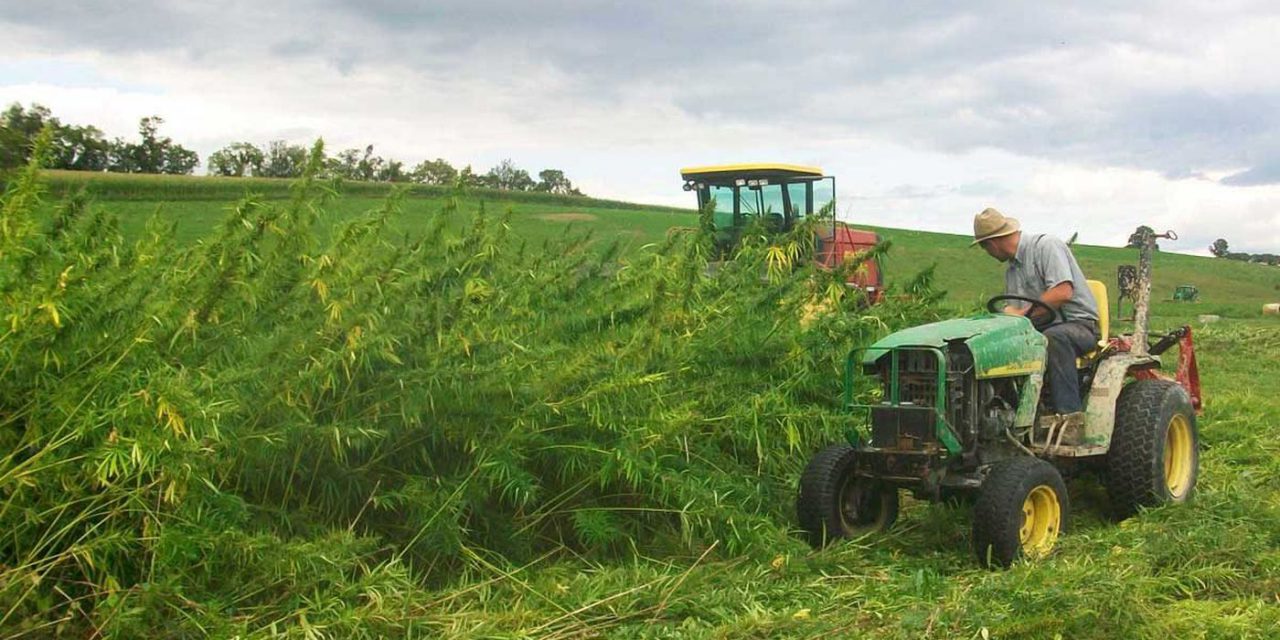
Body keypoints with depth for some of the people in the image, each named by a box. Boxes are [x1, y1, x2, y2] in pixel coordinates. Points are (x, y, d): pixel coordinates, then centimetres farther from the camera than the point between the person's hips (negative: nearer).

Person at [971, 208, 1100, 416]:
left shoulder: (1046, 245, -7)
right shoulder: (1011, 271, 19)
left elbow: (1063, 292, -21)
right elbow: (1014, 313, 17)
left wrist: (1023, 312, -19)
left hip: (1079, 323, -7)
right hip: (1041, 330, 7)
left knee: (1053, 338, -39)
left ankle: (1070, 416, -40)